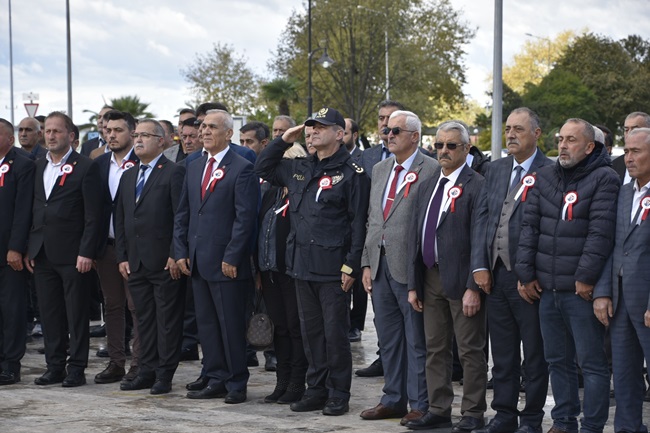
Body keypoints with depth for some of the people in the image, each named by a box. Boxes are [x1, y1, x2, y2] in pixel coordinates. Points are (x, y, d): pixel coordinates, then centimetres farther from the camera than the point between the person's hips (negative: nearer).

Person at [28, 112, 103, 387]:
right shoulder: (38, 167, 14)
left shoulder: (85, 168, -5)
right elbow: (33, 210, 15)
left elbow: (93, 216, -9)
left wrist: (86, 252, -14)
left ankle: (76, 369, 6)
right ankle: (55, 367, 17)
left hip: (72, 255, -6)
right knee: (49, 314, 9)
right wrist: (29, 249, 8)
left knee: (76, 314, 0)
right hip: (42, 255, 6)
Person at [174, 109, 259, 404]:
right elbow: (183, 213, 16)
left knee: (231, 324, -1)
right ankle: (215, 380, 18)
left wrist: (231, 257, -16)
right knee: (206, 323, 11)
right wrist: (181, 251, 6)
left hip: (226, 263, -7)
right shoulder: (194, 168, 15)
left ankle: (237, 384, 8)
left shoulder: (242, 169, -8)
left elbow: (245, 217, -13)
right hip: (197, 262, 7)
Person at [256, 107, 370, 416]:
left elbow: (358, 223, -9)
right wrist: (284, 141, 12)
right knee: (311, 331, 12)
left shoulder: (352, 173, -6)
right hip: (303, 265, 7)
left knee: (335, 332, 0)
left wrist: (351, 266, -14)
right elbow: (262, 169, 26)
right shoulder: (299, 169, 14)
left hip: (333, 269, -7)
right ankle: (317, 390, 21)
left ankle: (338, 395, 9)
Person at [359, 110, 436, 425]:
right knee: (389, 340, 14)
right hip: (380, 266, 7)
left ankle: (419, 405, 8)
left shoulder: (431, 171, -9)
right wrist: (367, 263, 12)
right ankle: (393, 400, 24)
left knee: (416, 340, 0)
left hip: (410, 267, -7)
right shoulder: (380, 170, 15)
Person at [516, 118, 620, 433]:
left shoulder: (604, 179, -7)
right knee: (557, 360, 14)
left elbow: (601, 232, -15)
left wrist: (586, 277, -18)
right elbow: (530, 227, 10)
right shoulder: (545, 177, 12)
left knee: (592, 363, 0)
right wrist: (526, 274, 4)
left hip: (581, 289, -6)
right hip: (547, 289, 6)